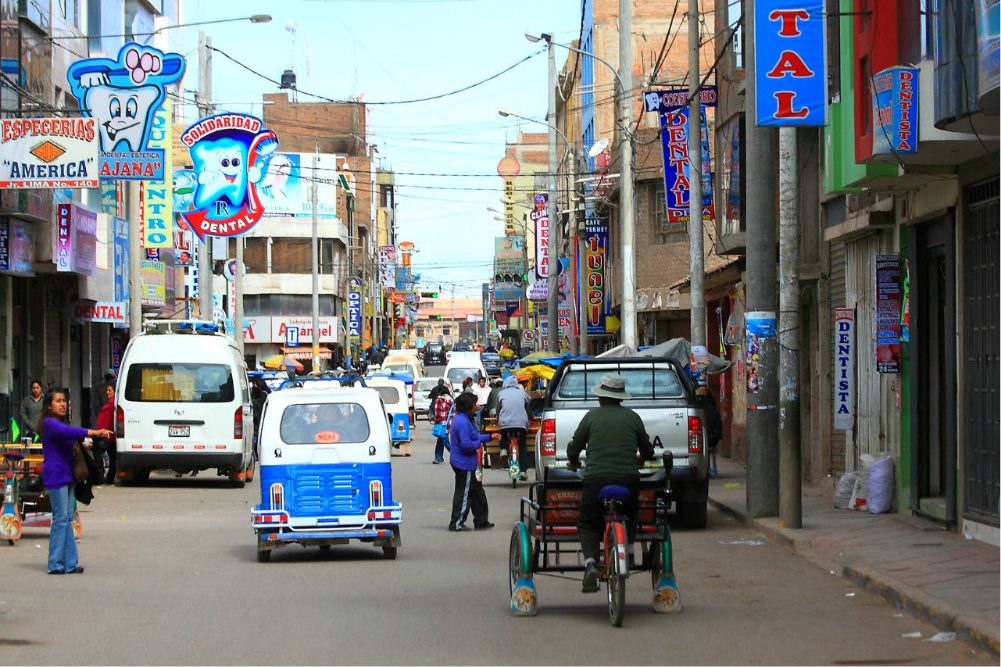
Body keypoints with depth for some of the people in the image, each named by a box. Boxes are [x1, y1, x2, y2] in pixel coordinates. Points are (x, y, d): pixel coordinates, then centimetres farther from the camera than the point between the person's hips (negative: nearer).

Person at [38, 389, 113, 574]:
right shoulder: (49, 423, -11)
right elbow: (66, 432, -29)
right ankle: (55, 564, -4)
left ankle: (70, 563, 8)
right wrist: (94, 432, -37)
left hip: (67, 475, 9)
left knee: (67, 519, 7)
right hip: (56, 475, -9)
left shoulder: (61, 423, 20)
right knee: (61, 519, -8)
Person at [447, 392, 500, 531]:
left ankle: (481, 521, 24)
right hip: (464, 464, -11)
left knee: (477, 492, 17)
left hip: (461, 462, 11)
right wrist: (478, 444, -11)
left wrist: (490, 437, 22)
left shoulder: (461, 419, 12)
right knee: (464, 494, 0)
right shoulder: (463, 422, -23)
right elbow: (466, 444, -29)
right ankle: (456, 524, 7)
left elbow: (473, 437, 22)